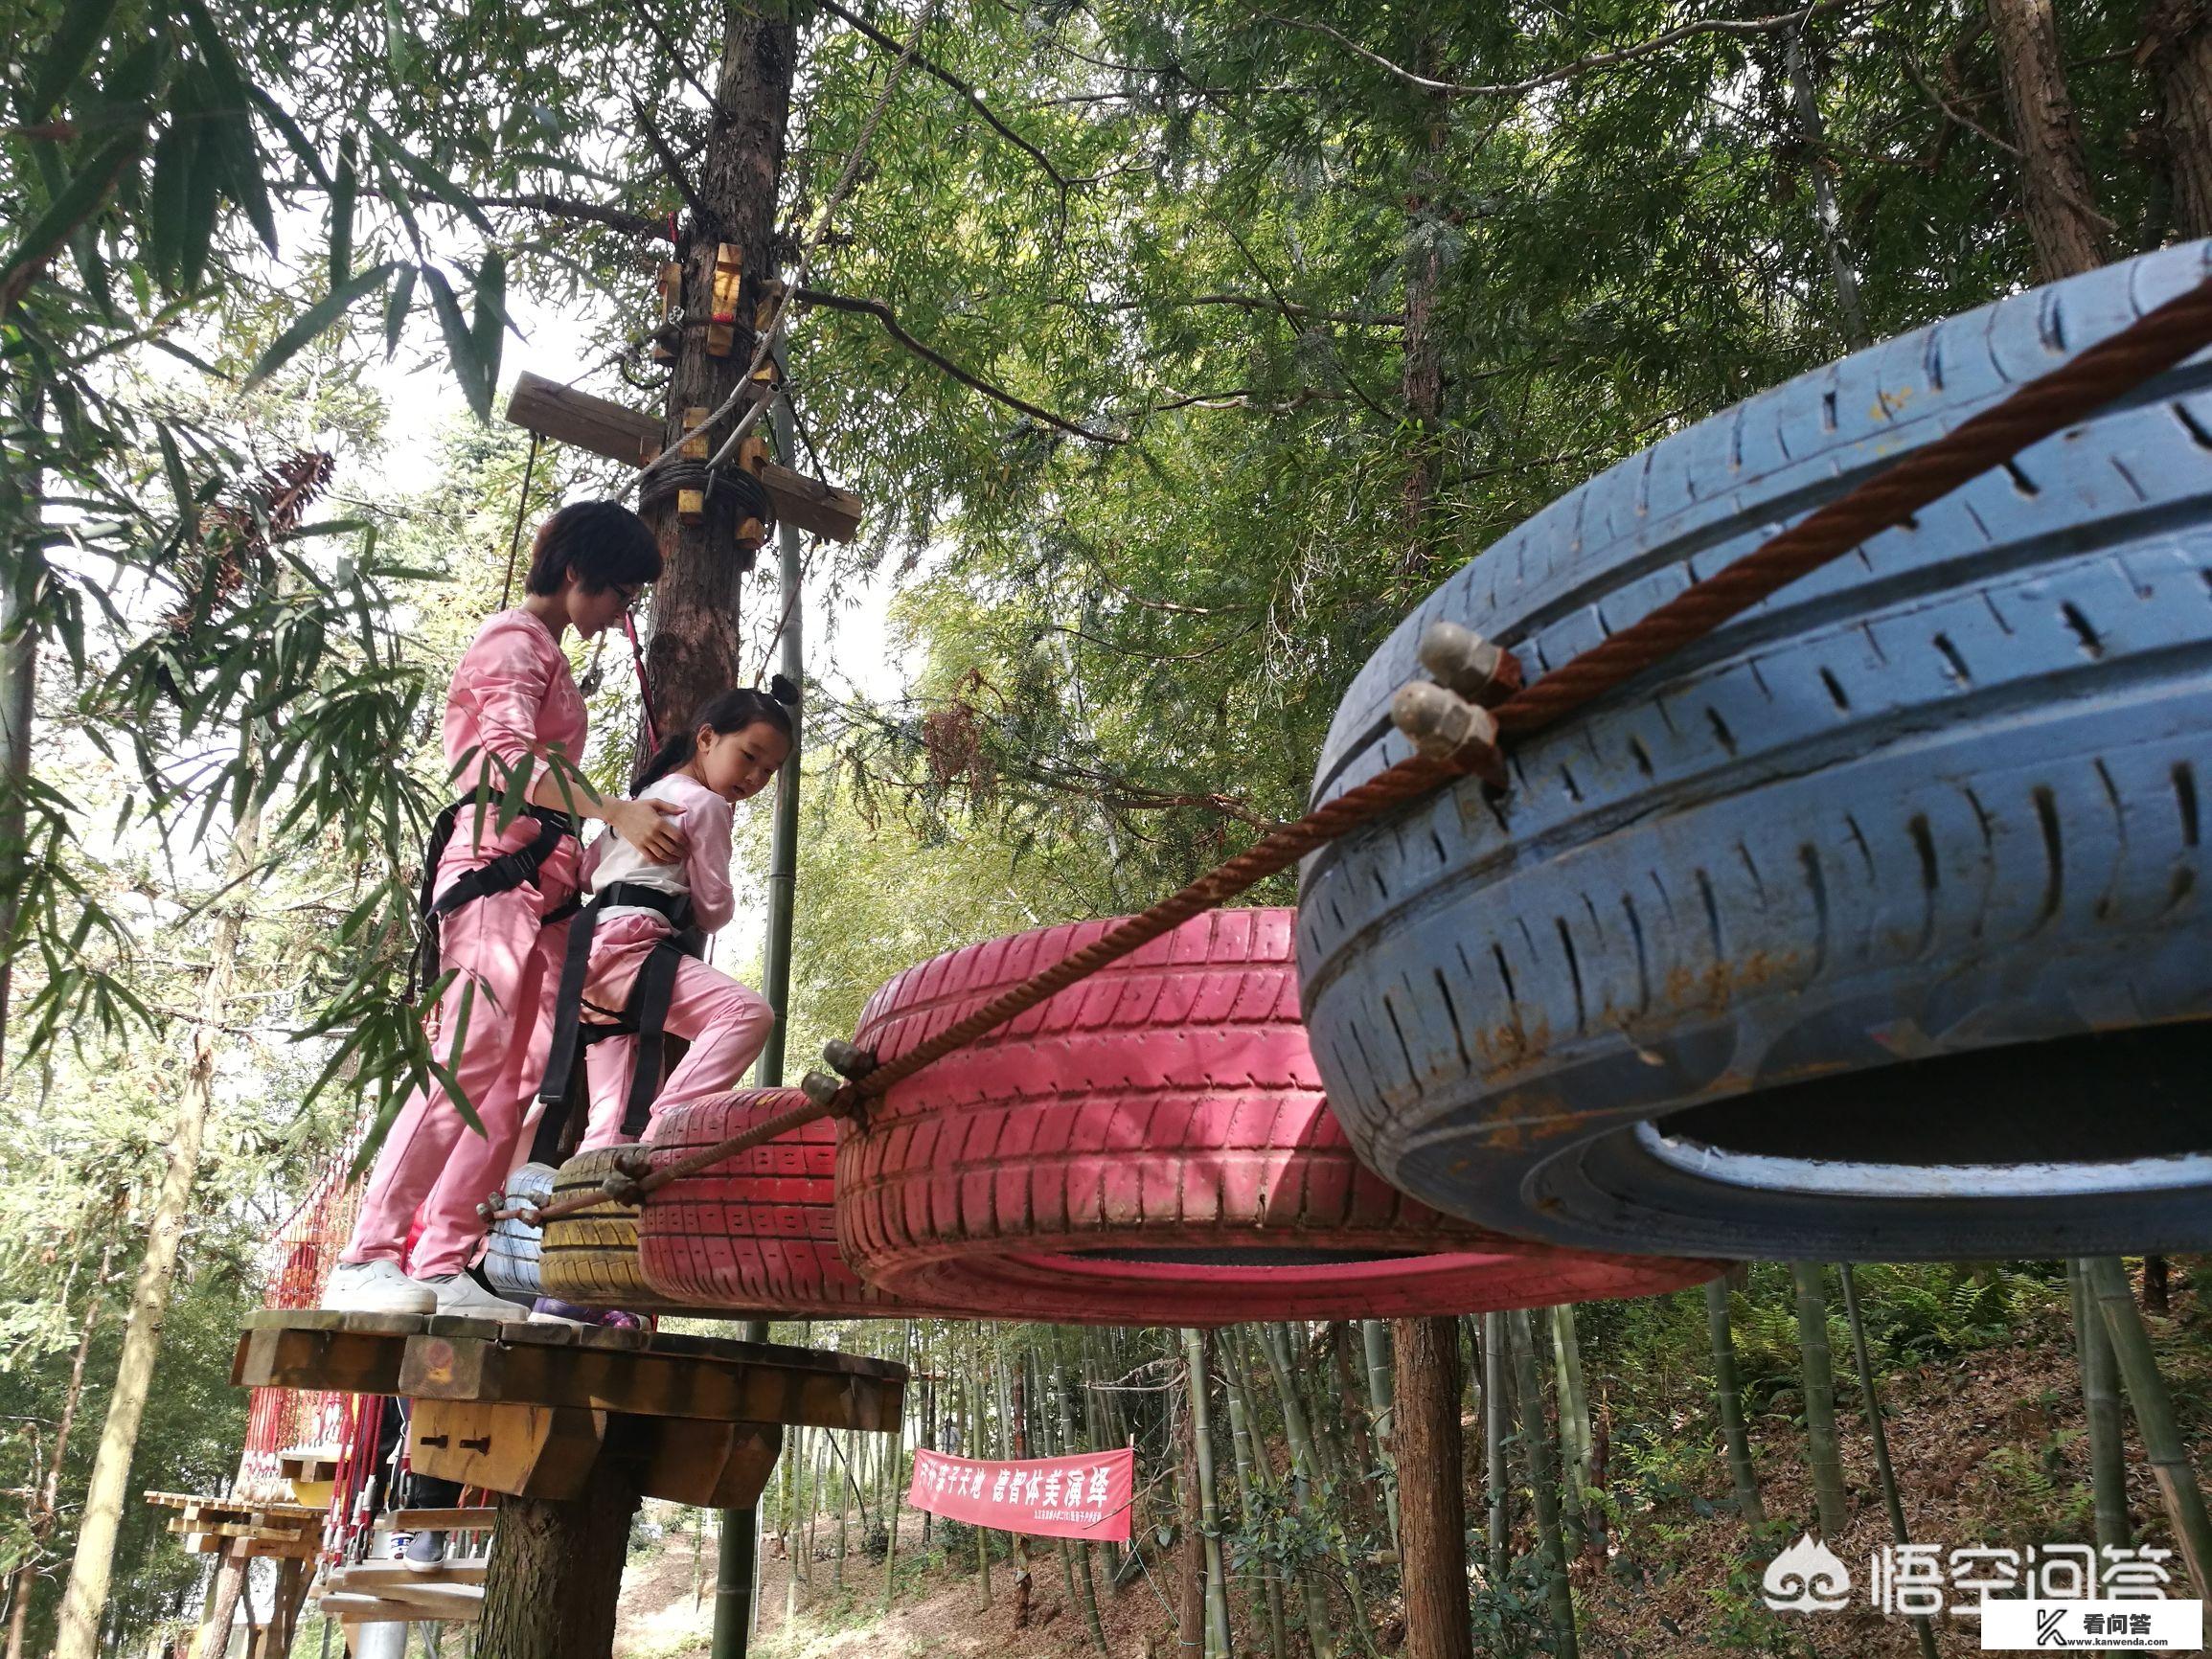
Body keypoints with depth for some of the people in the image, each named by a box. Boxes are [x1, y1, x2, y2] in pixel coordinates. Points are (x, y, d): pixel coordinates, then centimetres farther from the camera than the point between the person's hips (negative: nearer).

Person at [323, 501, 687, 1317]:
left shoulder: (545, 655, 28)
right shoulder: (515, 641, -1)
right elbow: (508, 753, -20)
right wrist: (615, 812, -32)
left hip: (540, 886, 9)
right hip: (497, 871, -9)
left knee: (524, 1076, -1)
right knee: (472, 1061, -18)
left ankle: (440, 1267, -3)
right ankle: (366, 1262, -17)